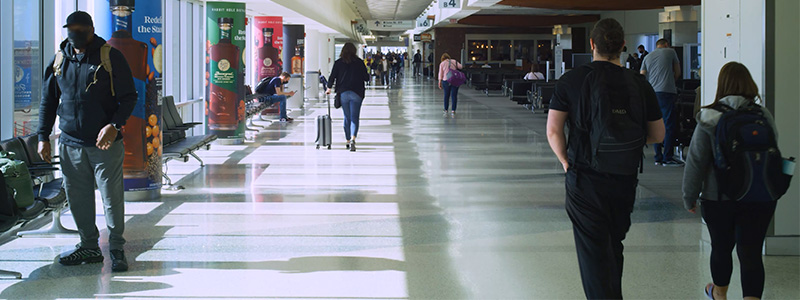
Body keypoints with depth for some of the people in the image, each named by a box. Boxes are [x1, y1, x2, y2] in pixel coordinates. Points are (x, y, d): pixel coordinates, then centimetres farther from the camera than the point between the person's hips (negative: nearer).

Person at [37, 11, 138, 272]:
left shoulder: (111, 57, -3)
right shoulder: (59, 61, 9)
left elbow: (129, 97, -3)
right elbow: (48, 101, 16)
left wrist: (114, 126, -18)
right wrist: (43, 137, 9)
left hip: (105, 143, -4)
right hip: (70, 144, 4)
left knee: (112, 198, -2)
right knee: (77, 199, 8)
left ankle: (117, 250, 10)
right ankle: (89, 247, 21)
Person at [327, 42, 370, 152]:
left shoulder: (338, 62, 1)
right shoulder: (359, 62, -1)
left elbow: (332, 76, 0)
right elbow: (366, 78, 2)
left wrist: (329, 88, 15)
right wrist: (368, 75, 25)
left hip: (343, 93, 1)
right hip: (356, 93, -1)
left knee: (347, 118, 14)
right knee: (355, 117, -4)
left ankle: (348, 141, 20)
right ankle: (353, 139, -25)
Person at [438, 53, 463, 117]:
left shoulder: (442, 64, 5)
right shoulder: (454, 61, 7)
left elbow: (440, 74, 2)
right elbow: (461, 66, 2)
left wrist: (440, 83, 4)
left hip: (446, 80, 0)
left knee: (446, 95, 12)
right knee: (454, 95, 1)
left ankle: (446, 110, 18)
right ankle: (453, 111, -4)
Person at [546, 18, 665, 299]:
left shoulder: (572, 80, -7)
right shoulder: (639, 84, -1)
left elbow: (553, 131, -9)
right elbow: (658, 135, 6)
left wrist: (566, 161, 7)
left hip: (584, 179, -3)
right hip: (625, 181, 3)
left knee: (593, 253, 0)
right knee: (614, 248, 21)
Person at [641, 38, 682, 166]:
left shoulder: (647, 57, 19)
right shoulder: (671, 52, 9)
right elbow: (677, 72, 16)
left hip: (651, 93, 5)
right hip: (666, 93, -5)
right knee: (669, 125, -5)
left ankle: (658, 158, 10)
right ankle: (667, 158, -8)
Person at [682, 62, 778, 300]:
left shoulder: (710, 121, -10)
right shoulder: (764, 117, -3)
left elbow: (696, 161, -8)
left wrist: (689, 197, 2)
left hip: (718, 199, -1)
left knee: (721, 247, 19)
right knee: (751, 253, 3)